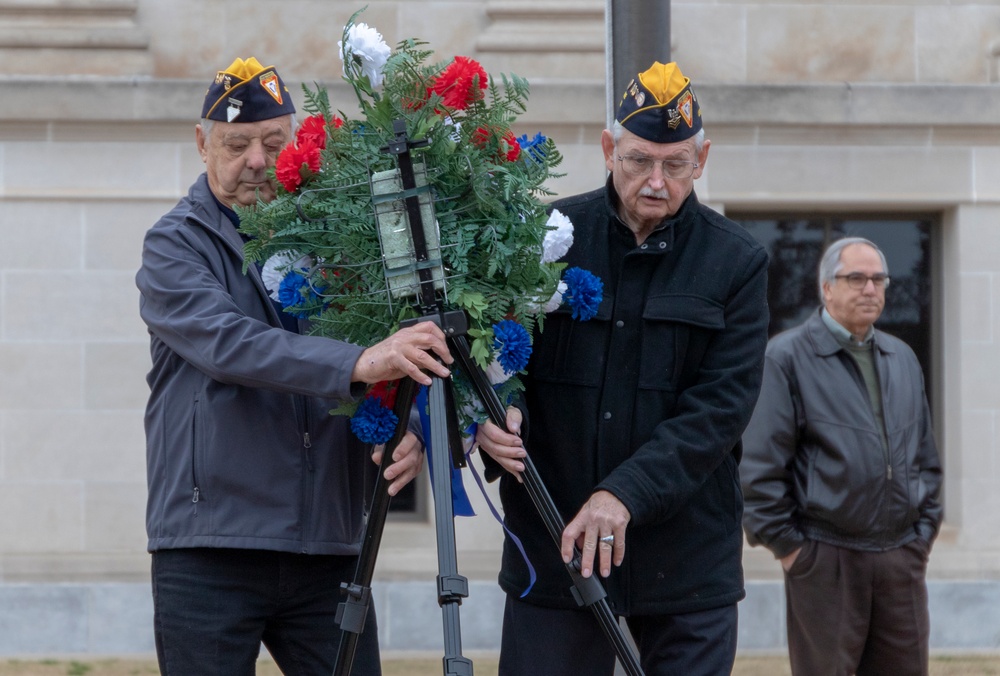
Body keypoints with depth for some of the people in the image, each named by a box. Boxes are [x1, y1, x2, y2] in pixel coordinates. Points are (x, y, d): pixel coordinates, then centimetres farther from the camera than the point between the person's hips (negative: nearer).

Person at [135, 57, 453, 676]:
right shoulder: (176, 245, -1)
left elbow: (392, 357, 8)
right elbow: (228, 343, -20)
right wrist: (356, 364, -33)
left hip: (329, 549, 3)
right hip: (210, 553, -3)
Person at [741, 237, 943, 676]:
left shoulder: (902, 359, 15)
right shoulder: (788, 357, -5)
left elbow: (926, 459, 20)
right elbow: (759, 464, -8)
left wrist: (923, 532, 12)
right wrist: (784, 543, -9)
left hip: (902, 558, 6)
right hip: (825, 558, -6)